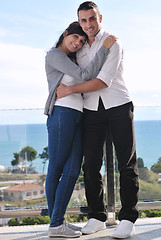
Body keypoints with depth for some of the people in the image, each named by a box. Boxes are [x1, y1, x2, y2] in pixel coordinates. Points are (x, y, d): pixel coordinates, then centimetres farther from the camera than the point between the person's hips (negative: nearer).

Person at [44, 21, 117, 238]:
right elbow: (84, 75, -11)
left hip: (77, 116, 8)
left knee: (72, 170, -1)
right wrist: (104, 48, -7)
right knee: (56, 169, -4)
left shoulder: (71, 60, 26)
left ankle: (58, 223, 2)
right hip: (61, 113, -8)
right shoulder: (54, 54, -1)